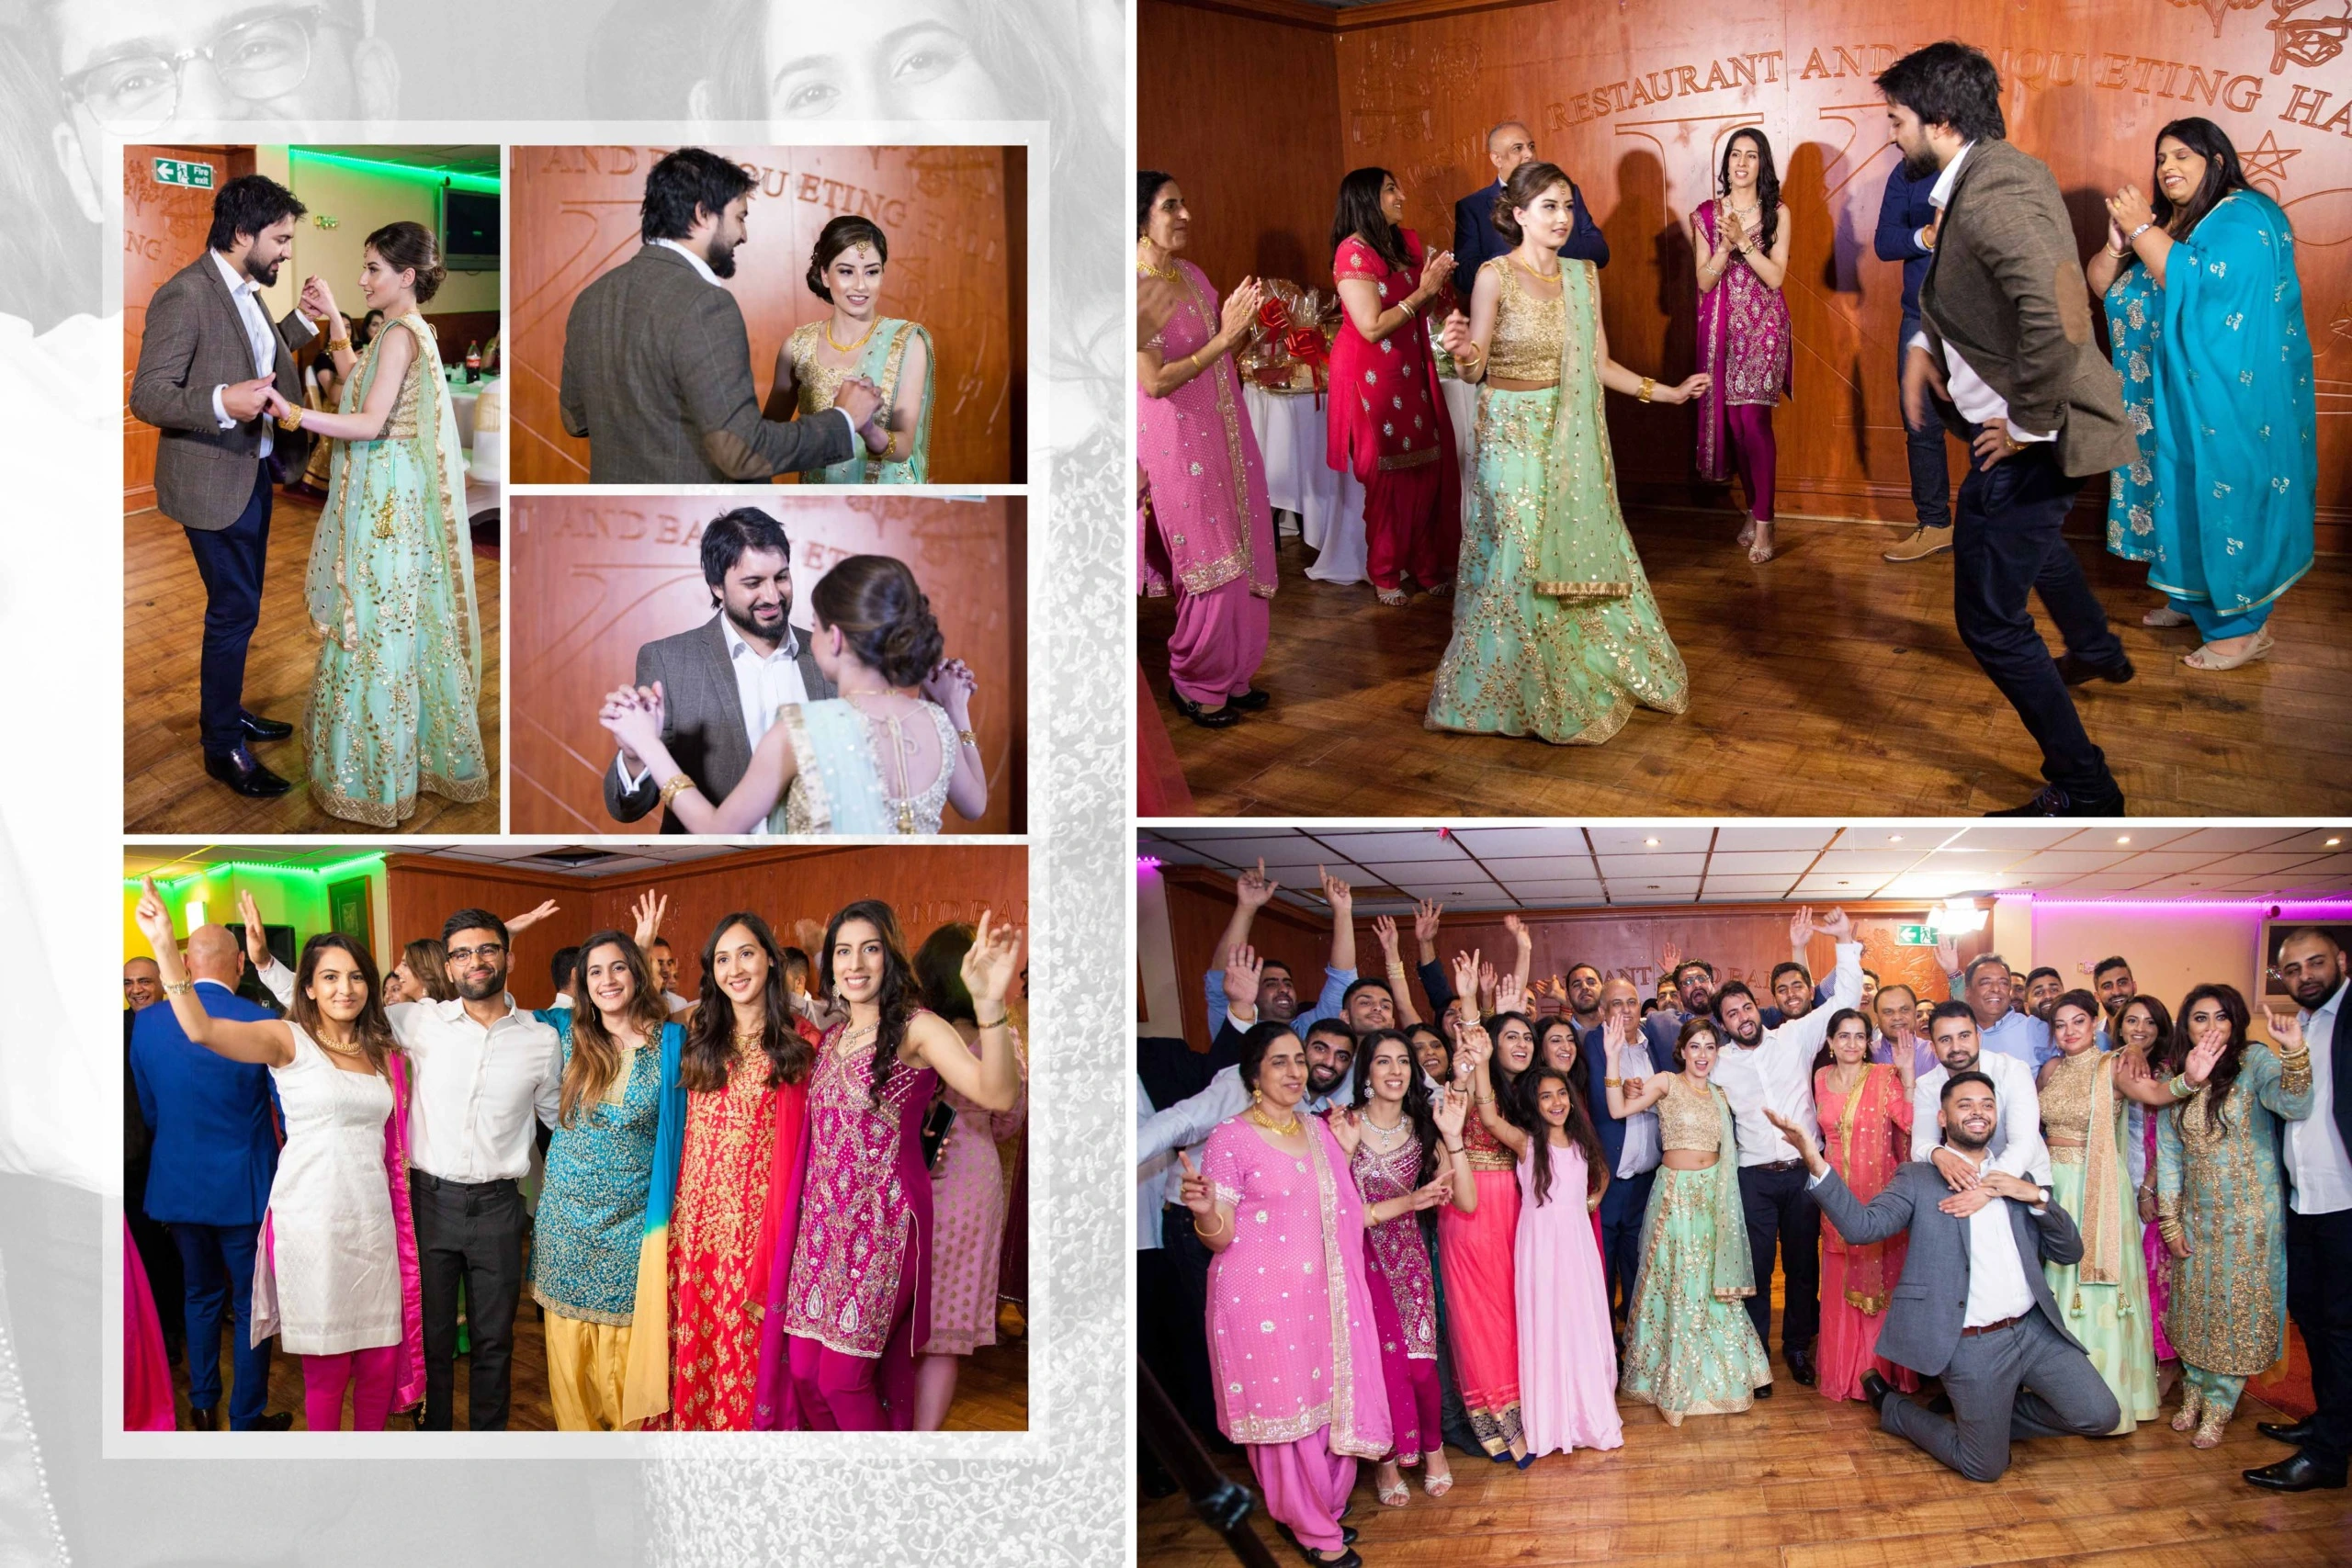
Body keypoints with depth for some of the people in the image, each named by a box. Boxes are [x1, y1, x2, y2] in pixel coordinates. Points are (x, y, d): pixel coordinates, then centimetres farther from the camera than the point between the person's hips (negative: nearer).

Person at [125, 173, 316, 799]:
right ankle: (222, 746, 10)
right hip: (213, 481, -9)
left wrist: (302, 318, 13)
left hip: (253, 471, 9)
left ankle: (225, 711, 35)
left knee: (239, 605, 19)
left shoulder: (245, 292, 8)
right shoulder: (185, 294, -20)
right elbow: (146, 395, -22)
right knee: (233, 611, -2)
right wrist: (222, 404, -38)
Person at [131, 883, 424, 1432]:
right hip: (312, 1218, -4)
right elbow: (201, 1029, -21)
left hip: (373, 1217, 4)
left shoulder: (384, 1053, 12)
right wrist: (165, 946, -31)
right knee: (326, 1363, 1)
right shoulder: (288, 1040, -3)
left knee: (382, 1357, 5)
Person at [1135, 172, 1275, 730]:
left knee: (1242, 556, 12)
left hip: (1223, 432, 8)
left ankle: (1230, 674, 27)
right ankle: (1195, 683, 19)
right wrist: (1224, 338, -22)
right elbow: (1154, 380, -21)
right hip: (1176, 440, -8)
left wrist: (1241, 324, -3)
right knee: (1211, 564, 1)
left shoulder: (1192, 275, 7)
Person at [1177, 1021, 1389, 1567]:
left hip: (1319, 1293, 6)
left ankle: (1324, 1507, 33)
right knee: (1284, 1409, 3)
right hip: (1262, 1299, -6)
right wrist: (1204, 1210, -33)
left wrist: (1346, 1152, 6)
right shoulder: (1230, 1139, -11)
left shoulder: (1318, 1129, 9)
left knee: (1330, 1403, 12)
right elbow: (1220, 1236, -11)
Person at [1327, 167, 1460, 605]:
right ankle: (1385, 575, 18)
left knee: (1426, 470, 5)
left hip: (1411, 370, 6)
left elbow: (1423, 311, 14)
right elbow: (1372, 327, -20)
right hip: (1371, 375, -6)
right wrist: (1421, 292, -14)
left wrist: (1438, 282, -5)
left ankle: (1429, 566, 18)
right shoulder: (1354, 252, -14)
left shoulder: (1408, 241, 8)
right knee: (1387, 475, 3)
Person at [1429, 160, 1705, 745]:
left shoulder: (1582, 276, 5)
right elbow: (1474, 370, -10)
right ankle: (1517, 693, 15)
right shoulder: (1495, 276, -9)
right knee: (1519, 565, -1)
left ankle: (1587, 683, 25)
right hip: (1514, 435, -5)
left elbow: (1598, 365, 9)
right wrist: (1461, 352, -32)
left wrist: (1669, 392, 10)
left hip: (1572, 437, 5)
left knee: (1580, 554, 10)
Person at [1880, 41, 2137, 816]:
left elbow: (2057, 310, -40)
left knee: (1992, 621, -7)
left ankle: (2083, 793, 3)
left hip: (2023, 440, -11)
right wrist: (1924, 343, 2)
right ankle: (2098, 651, 66)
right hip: (2020, 424, 11)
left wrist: (2030, 424, -28)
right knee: (2035, 540, 38)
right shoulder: (1994, 172, 6)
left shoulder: (1991, 194, -27)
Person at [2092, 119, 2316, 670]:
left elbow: (2196, 283, -27)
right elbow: (2101, 286, 10)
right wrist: (2118, 243, -9)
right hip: (2176, 395, 8)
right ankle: (2190, 598, 26)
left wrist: (2142, 230, -21)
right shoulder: (2166, 222, 13)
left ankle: (2243, 625, 1)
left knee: (2226, 497, -6)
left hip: (2234, 397, -8)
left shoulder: (2246, 216, -12)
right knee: (2183, 494, 13)